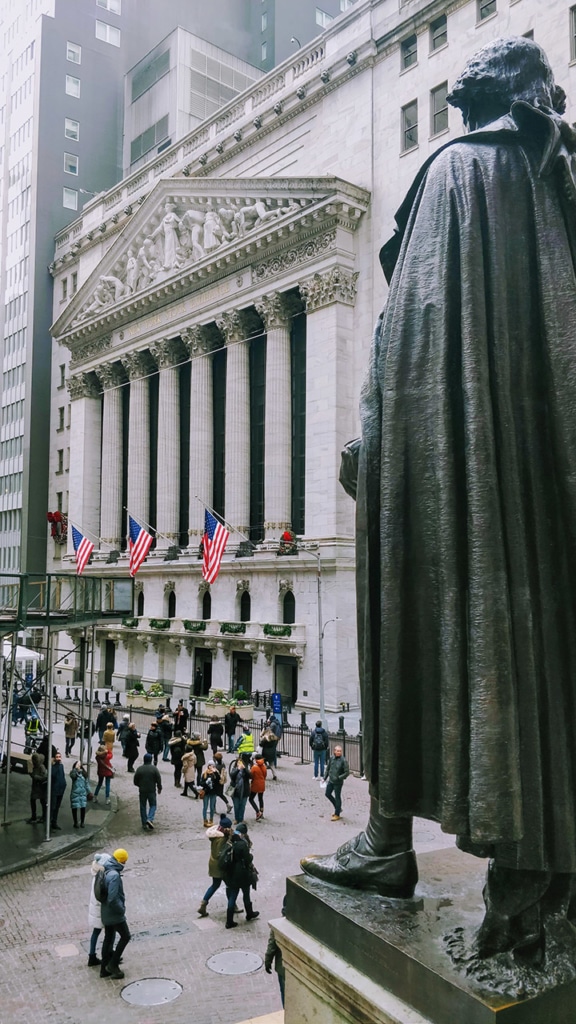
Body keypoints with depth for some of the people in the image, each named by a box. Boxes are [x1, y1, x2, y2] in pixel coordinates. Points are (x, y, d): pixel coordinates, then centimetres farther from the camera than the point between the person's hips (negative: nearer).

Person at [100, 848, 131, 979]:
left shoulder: (107, 872, 4)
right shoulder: (114, 875, -26)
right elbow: (113, 898, -31)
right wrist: (122, 909, -16)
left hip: (106, 913, 9)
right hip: (115, 914, -9)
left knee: (108, 939, 17)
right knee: (125, 936, 7)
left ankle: (105, 968, 25)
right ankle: (113, 964, 10)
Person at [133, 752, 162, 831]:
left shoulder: (139, 769, -4)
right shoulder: (154, 768, -8)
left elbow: (135, 781, 1)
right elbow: (159, 779, -7)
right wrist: (159, 788, 9)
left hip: (142, 791, 1)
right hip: (152, 791, -1)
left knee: (143, 807, 11)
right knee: (153, 805, 10)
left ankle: (144, 823, 12)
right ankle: (150, 819, -12)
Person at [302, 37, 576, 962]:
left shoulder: (456, 171, 4)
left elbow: (415, 319, -8)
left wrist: (372, 437, -9)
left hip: (461, 432, -5)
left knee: (443, 615, -3)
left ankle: (391, 842, 5)